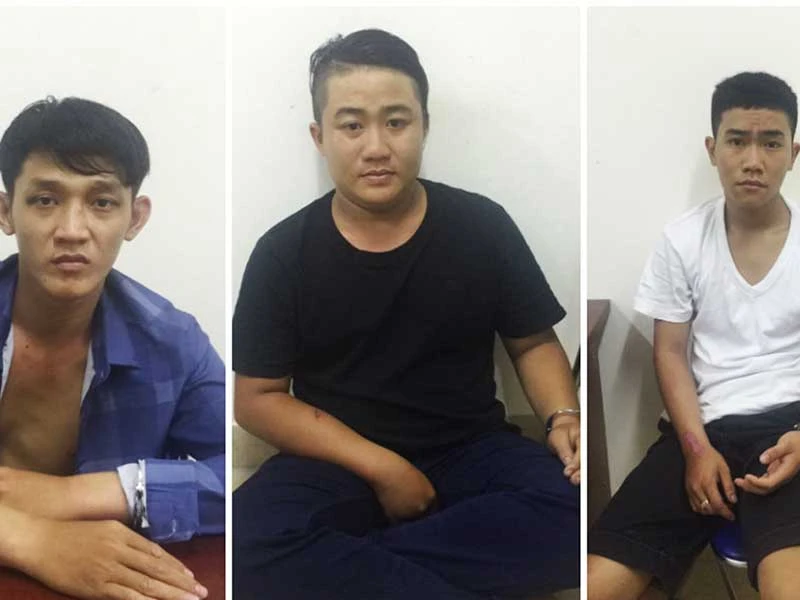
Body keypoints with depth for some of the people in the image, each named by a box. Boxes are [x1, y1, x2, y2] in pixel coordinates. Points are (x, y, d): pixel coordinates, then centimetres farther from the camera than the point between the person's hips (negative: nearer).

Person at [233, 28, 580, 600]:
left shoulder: (482, 226, -2)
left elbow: (533, 342, 9)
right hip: (341, 462, -1)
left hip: (471, 454, 2)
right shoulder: (283, 253, -4)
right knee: (247, 544, -32)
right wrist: (379, 465, -14)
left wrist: (564, 418, -13)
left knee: (580, 513, -30)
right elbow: (257, 397, -3)